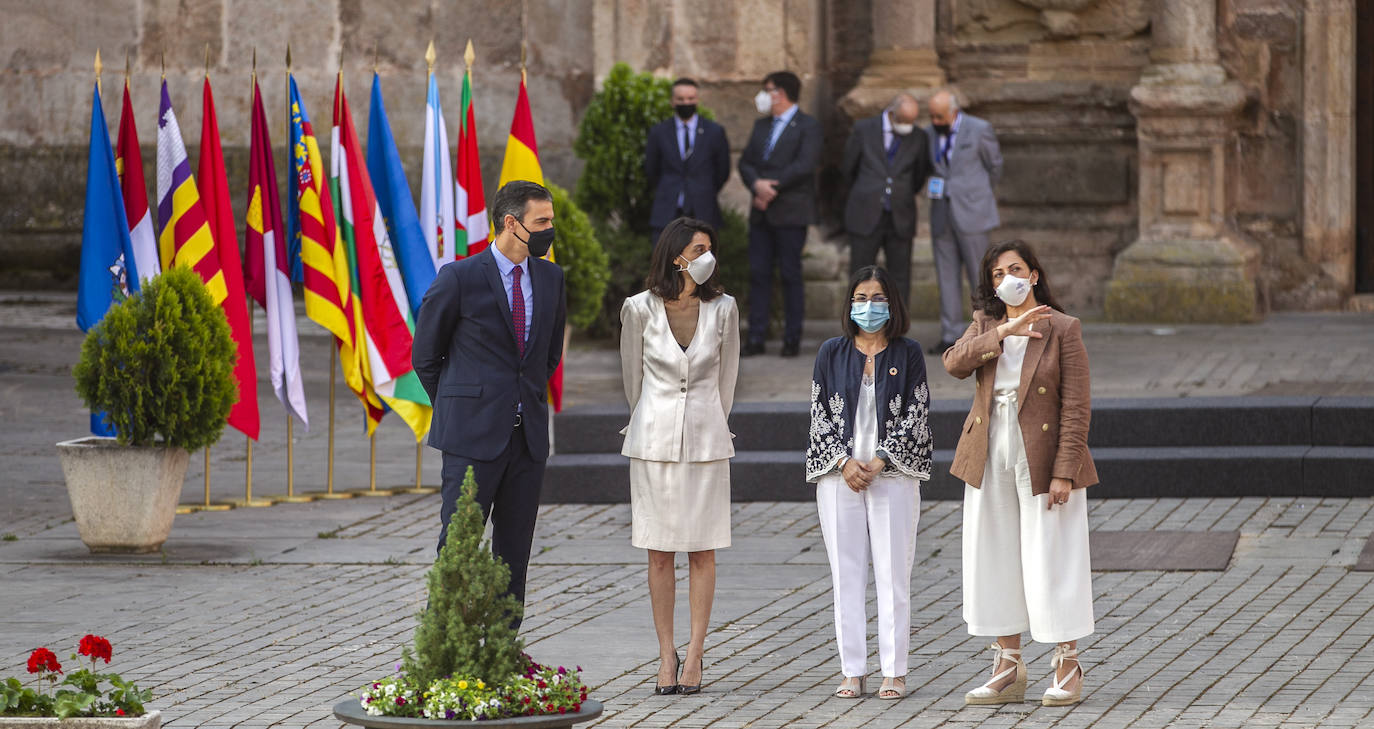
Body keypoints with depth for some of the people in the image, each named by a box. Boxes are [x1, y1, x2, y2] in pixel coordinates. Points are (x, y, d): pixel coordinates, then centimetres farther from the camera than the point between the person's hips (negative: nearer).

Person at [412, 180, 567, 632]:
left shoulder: (551, 278, 9)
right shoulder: (459, 279, -8)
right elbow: (425, 356, 2)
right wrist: (458, 412, 7)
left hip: (528, 436, 5)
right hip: (474, 438, -5)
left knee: (515, 548, 7)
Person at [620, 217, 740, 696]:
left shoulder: (722, 309, -1)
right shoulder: (640, 309, -4)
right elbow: (632, 374, 9)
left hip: (705, 439, 1)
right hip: (654, 437, -1)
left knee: (702, 550, 1)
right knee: (659, 552, 2)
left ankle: (695, 655, 6)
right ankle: (666, 654, 8)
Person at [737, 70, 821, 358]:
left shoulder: (807, 126, -2)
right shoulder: (761, 126, 18)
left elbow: (805, 165, -14)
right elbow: (745, 162, 11)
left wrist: (772, 186, -15)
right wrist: (757, 185, -10)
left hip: (790, 212, -6)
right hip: (761, 213, 6)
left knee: (790, 275, -3)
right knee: (758, 273, 2)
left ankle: (792, 339, 2)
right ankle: (756, 337, 4)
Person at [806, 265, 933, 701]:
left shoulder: (908, 354, 4)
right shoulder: (831, 353, 8)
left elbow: (916, 415, -1)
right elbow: (820, 414, 5)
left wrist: (877, 462, -10)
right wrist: (845, 462, -8)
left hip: (893, 475, -2)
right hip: (839, 475, 2)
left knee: (893, 574, -3)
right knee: (846, 574, 1)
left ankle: (894, 672, 1)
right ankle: (853, 670, 5)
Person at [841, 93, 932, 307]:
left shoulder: (918, 137, 2)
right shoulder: (864, 129, -2)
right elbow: (848, 167, 11)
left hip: (900, 219, 1)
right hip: (866, 217, -1)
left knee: (900, 280, 0)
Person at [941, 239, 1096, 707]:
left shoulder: (1063, 329, -5)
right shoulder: (985, 325, 9)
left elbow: (1076, 406, -9)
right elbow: (955, 363, -11)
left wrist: (1064, 472, -16)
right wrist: (1005, 332, -22)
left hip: (1042, 458, -5)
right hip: (990, 459, 5)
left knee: (1052, 559, -3)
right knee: (995, 561, 7)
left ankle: (1067, 670, 6)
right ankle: (1008, 670, 16)